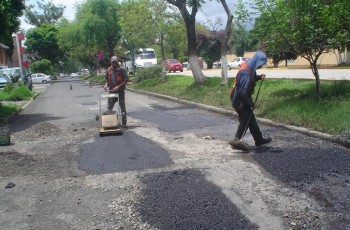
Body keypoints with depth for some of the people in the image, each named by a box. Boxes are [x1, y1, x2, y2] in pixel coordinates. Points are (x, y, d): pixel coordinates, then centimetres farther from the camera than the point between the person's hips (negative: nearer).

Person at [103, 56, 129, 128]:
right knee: (109, 108, 7)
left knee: (123, 108, 3)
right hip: (111, 91, 4)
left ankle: (124, 123, 11)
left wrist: (118, 86, -18)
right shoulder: (108, 70, 6)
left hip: (120, 91, -4)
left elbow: (126, 80, -9)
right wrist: (106, 85, -4)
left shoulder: (121, 70, -7)